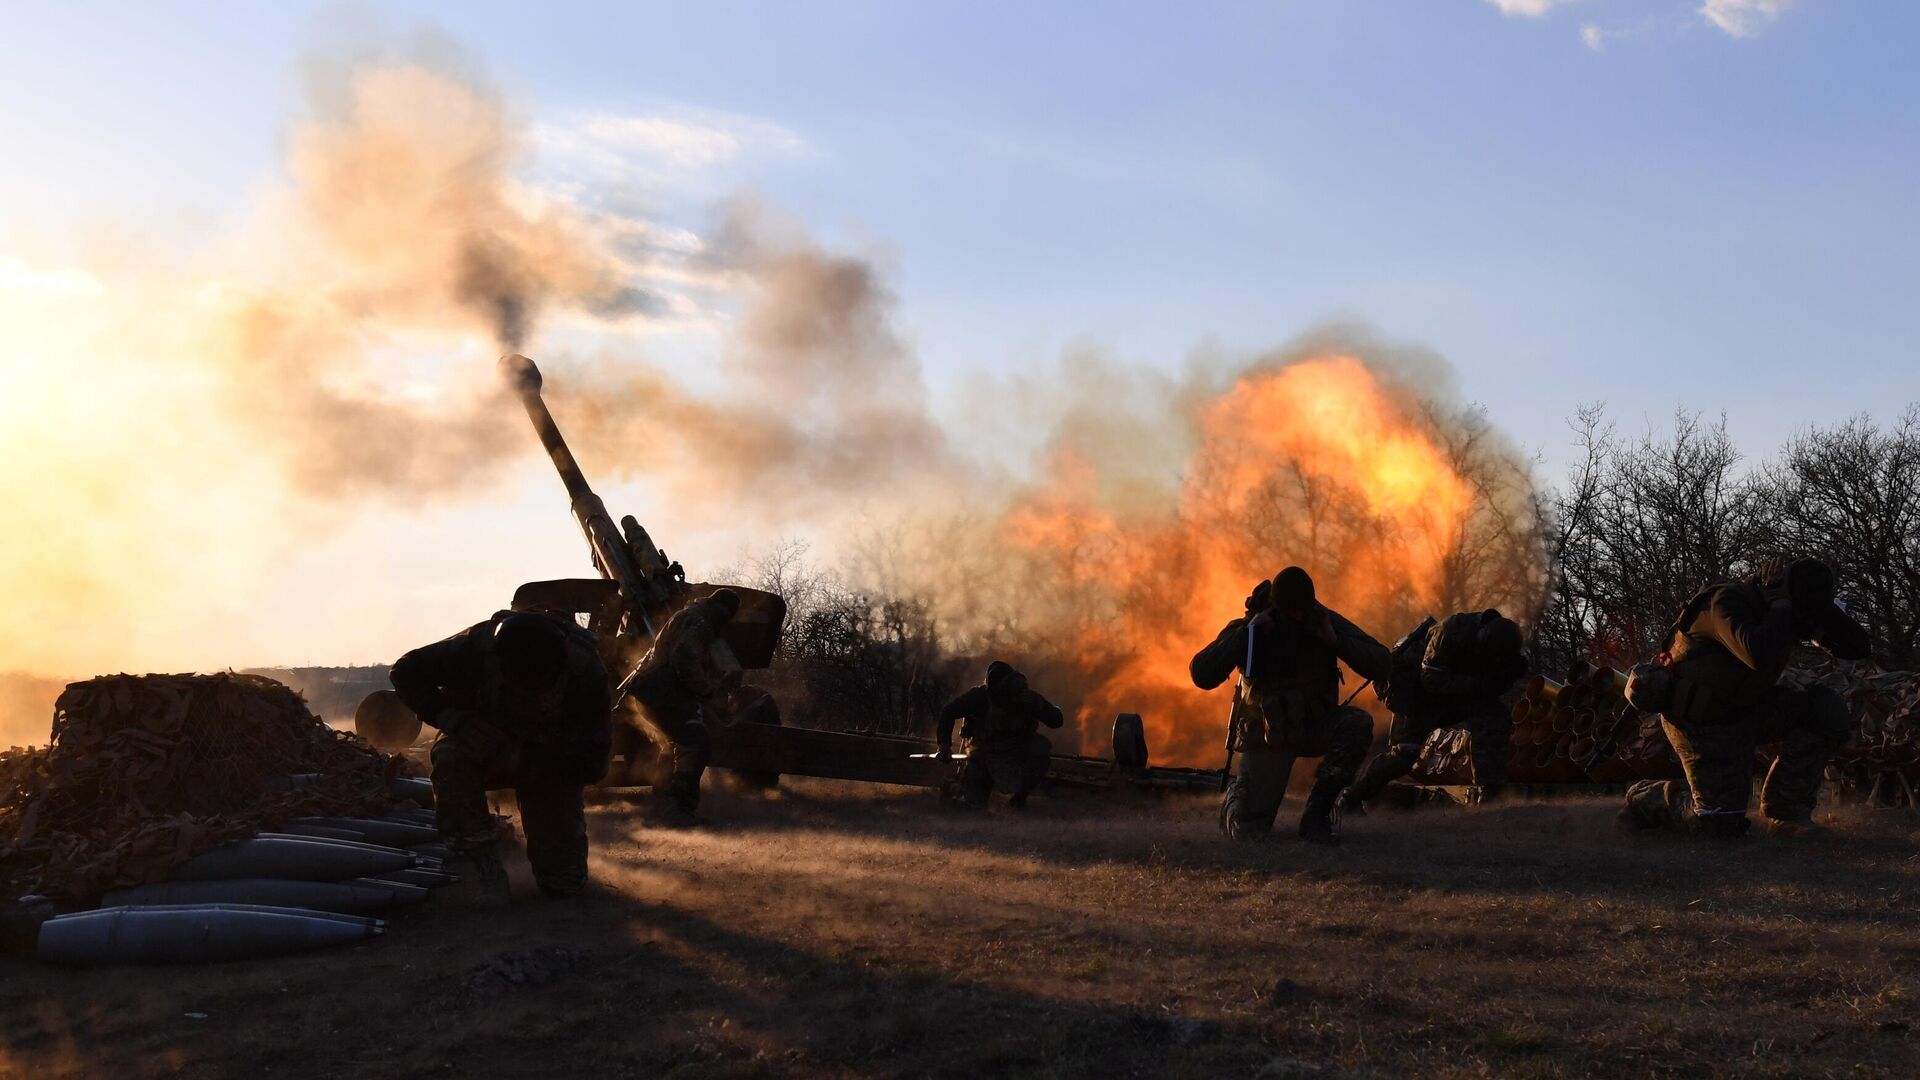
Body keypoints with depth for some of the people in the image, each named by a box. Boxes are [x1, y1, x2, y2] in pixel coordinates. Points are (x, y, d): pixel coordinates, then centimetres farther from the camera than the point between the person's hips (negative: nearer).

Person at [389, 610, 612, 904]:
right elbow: (406, 671, -17)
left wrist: (522, 758, -39)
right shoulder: (479, 645, -29)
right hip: (486, 747, 1)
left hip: (551, 767, 0)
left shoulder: (586, 671, -30)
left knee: (564, 883, -9)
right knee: (450, 757, -36)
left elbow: (592, 762, -26)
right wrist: (451, 717, -33)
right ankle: (487, 871, -22)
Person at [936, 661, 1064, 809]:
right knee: (974, 800, -15)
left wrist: (1037, 705, -36)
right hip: (984, 751, -1)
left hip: (1017, 755, 1)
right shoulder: (980, 696, -21)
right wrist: (944, 744, -13)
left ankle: (1021, 793, -6)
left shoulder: (1028, 697, -17)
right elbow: (948, 712, -8)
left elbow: (1057, 720, -19)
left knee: (1041, 746, -28)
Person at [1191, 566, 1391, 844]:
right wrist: (1248, 632, -30)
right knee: (1248, 830, -17)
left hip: (1315, 725, 3)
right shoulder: (1249, 628, -14)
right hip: (1268, 735, -2)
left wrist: (1335, 641, -27)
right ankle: (1235, 797, 23)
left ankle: (1316, 814, -15)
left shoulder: (1324, 620, -10)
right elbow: (1201, 675, -27)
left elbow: (1381, 666, -13)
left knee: (1358, 724, -32)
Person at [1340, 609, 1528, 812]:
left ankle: (1490, 791, -15)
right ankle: (1351, 798, 8)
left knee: (1496, 717, -20)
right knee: (1403, 754, -10)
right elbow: (1432, 681, -32)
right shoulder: (1452, 632, -32)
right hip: (1416, 693, -5)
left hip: (1456, 695, 5)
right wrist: (1479, 683, -37)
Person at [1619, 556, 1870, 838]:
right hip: (1701, 721, -7)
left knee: (1828, 710, -13)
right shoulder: (1727, 602, -27)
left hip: (1744, 709, 7)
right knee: (1722, 824, -12)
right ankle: (1646, 797, 15)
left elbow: (1858, 646, -5)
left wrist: (1822, 612, -21)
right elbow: (1760, 655, -46)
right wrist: (1781, 605, -32)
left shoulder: (1793, 609, -5)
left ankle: (1785, 808, -2)